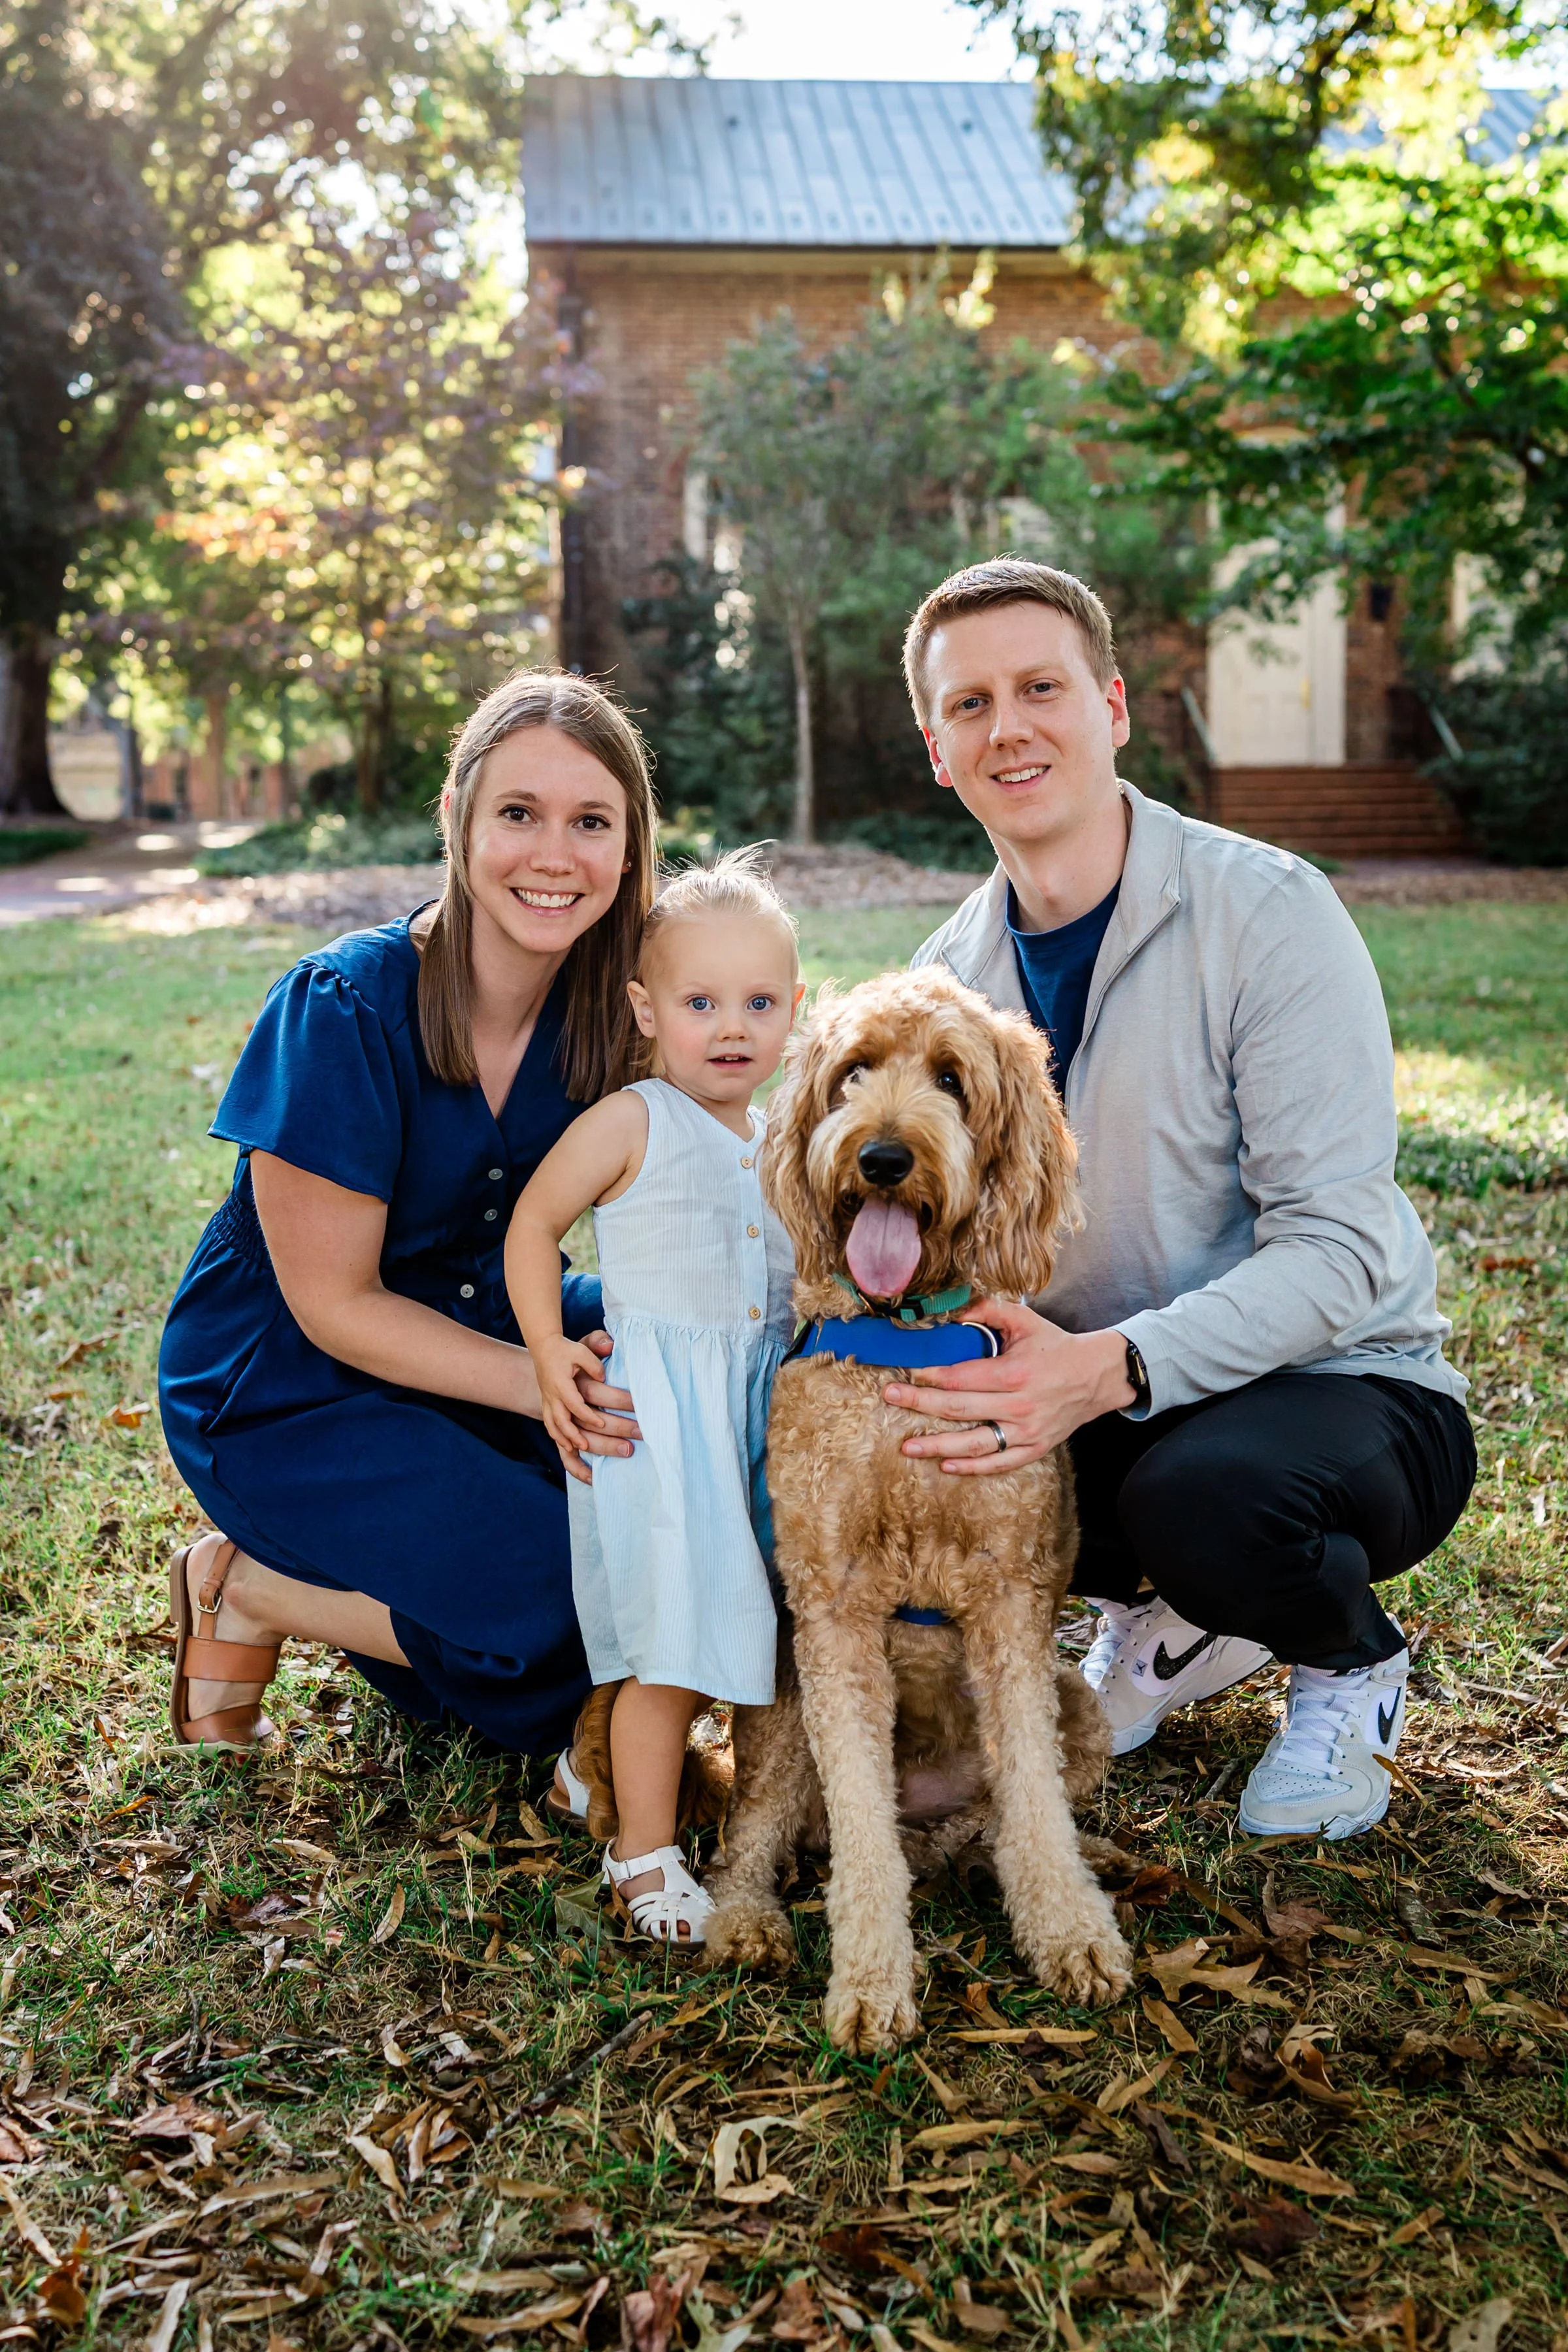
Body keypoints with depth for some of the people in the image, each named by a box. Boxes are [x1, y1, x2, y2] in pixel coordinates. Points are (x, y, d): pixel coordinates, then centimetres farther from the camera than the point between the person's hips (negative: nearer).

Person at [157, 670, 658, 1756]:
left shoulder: (600, 1006, -8)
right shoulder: (343, 1008, -25)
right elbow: (334, 1306, -21)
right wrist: (545, 1382, -30)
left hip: (472, 1322, 7)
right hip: (282, 1395, -6)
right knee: (568, 1604, -20)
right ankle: (247, 1590, 2)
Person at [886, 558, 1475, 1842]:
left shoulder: (1266, 911, -18)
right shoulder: (950, 973, 1)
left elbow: (1340, 1250, -24)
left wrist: (1112, 1367, -39)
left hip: (1341, 1385, -5)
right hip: (1108, 1402, 6)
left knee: (1201, 1491, -38)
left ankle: (1354, 1661, 2)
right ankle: (1168, 1616, 11)